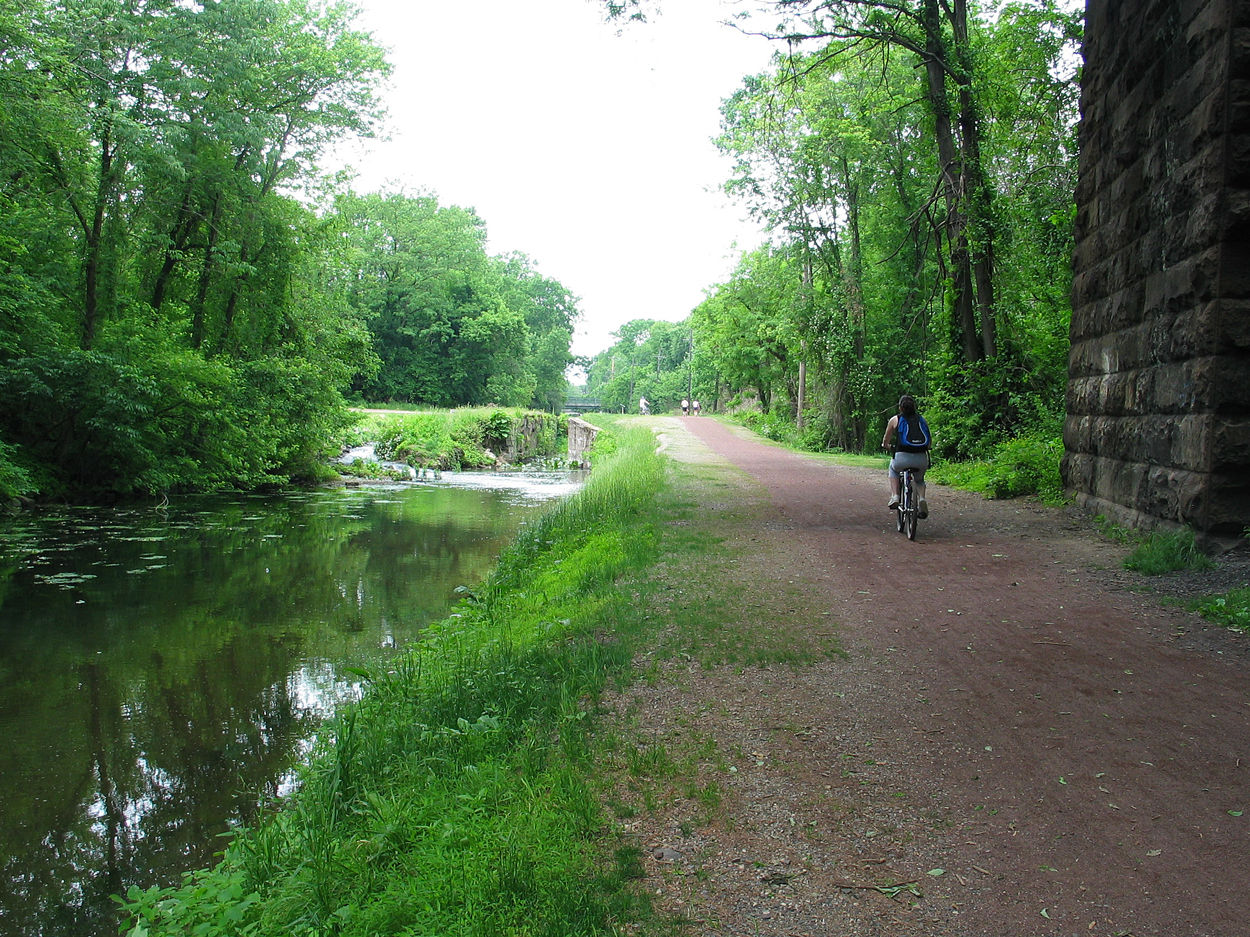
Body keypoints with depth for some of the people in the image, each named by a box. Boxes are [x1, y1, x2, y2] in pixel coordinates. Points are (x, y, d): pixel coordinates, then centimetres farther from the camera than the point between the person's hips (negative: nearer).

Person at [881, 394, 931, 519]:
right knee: (919, 479, 32)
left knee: (893, 469, 34)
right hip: (922, 459, 2)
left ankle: (894, 496, 17)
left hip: (903, 457, -2)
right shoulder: (921, 419, 17)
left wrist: (885, 445, 43)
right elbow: (930, 442, 22)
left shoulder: (895, 420, 10)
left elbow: (886, 441, 20)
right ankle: (921, 499, 2)